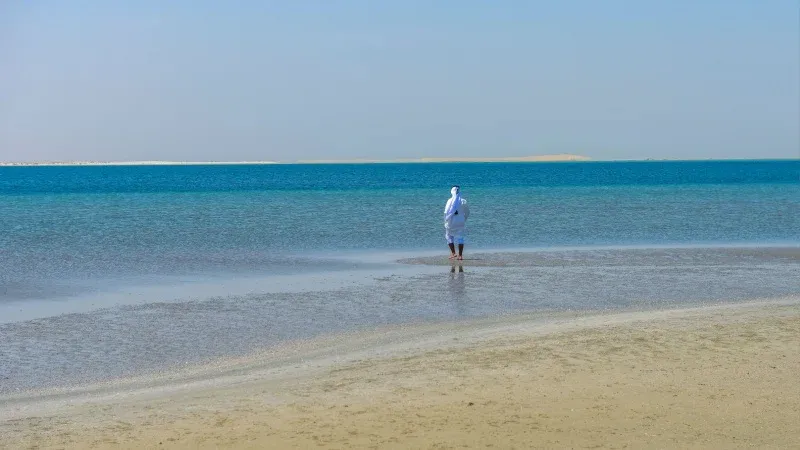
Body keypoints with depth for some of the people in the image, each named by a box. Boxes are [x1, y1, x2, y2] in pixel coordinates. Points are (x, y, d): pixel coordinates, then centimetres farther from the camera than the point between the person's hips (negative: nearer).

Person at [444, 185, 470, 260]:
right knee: (460, 238, 8)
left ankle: (453, 253, 4)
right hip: (461, 222, 2)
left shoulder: (450, 201, -9)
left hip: (451, 223, -2)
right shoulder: (463, 201, -2)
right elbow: (467, 213, 5)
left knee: (449, 237, 14)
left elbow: (446, 212, -10)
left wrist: (446, 222, 2)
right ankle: (460, 255, 5)